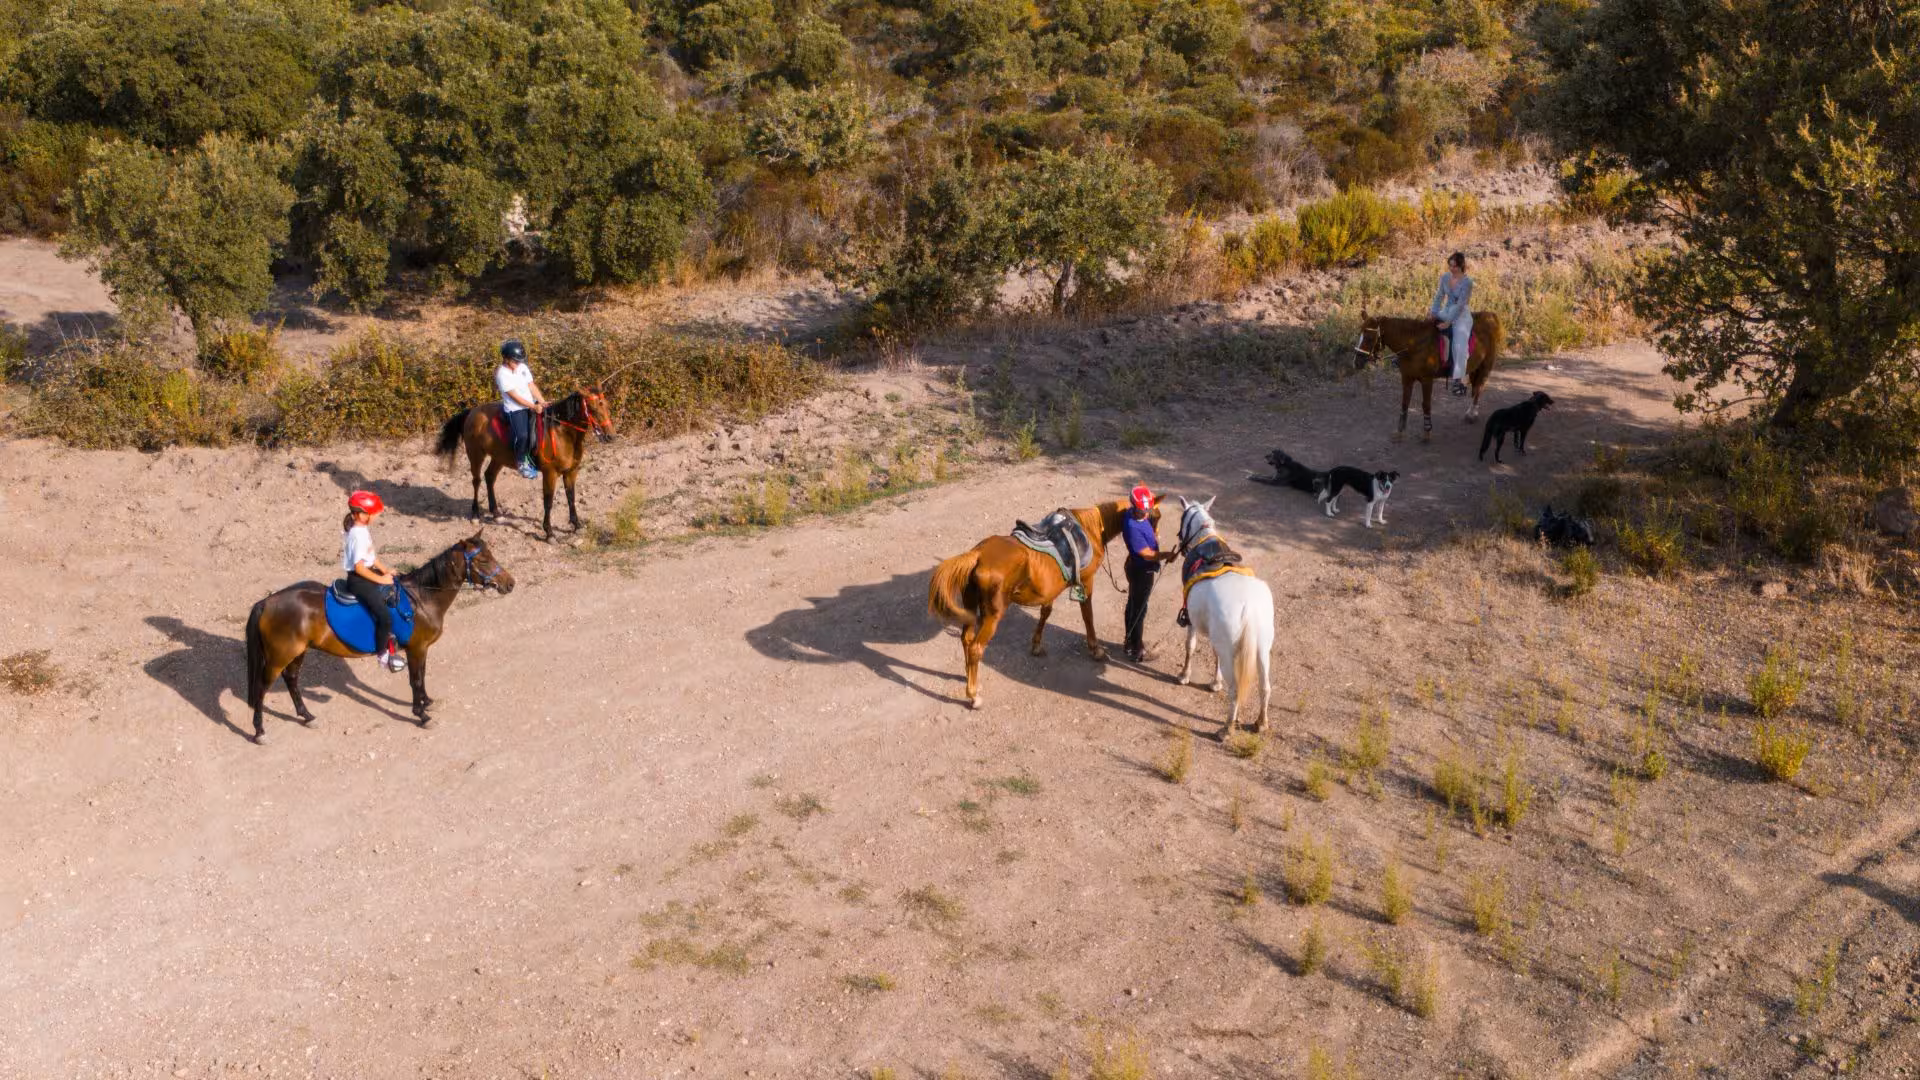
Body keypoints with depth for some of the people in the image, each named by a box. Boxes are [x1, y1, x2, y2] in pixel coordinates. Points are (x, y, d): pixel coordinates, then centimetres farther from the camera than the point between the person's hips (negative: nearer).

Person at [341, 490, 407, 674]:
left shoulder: (363, 529, 5)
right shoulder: (358, 535, -25)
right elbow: (359, 567, -26)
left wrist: (386, 571, 7)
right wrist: (380, 579, -19)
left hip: (368, 572, 11)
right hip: (358, 580, -11)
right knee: (385, 616, -16)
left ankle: (390, 634, 33)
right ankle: (382, 654, 3)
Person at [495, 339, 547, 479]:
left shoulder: (522, 368, 6)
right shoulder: (502, 374, -15)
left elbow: (532, 386, 8)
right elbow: (515, 396, -18)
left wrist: (542, 402, -5)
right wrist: (534, 407, -20)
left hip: (531, 405, 8)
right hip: (515, 409, -8)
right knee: (522, 435, -28)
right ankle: (522, 463, -6)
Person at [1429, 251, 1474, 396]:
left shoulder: (1467, 282, -17)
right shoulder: (1445, 277, 1)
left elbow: (1460, 304, -20)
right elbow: (1440, 296, 5)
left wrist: (1448, 322, -25)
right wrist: (1434, 312, -10)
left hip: (1462, 315, -7)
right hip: (1447, 311, 7)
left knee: (1460, 345, -23)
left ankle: (1460, 380, -26)